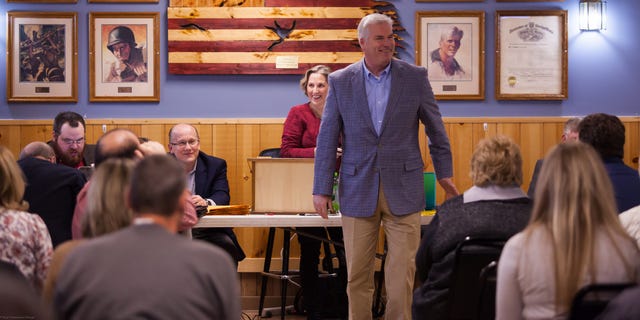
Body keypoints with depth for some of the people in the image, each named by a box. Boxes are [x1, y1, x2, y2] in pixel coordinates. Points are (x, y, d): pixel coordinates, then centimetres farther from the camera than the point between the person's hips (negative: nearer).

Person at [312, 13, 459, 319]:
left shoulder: (415, 77, 0)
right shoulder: (340, 81, 1)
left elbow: (436, 129, 10)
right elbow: (327, 139, 3)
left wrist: (444, 174, 12)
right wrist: (322, 189, 0)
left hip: (403, 189, 0)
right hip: (358, 189, 1)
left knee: (402, 271, -1)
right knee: (357, 274, 6)